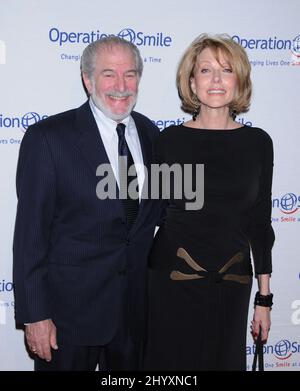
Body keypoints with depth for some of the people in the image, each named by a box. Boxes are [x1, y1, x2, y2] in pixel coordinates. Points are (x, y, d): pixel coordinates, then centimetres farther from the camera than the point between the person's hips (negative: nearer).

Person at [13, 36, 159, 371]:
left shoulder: (150, 133, 4)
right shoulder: (47, 138, -13)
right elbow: (30, 233, -13)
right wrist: (34, 315, -14)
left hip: (136, 303, 5)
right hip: (69, 307, -5)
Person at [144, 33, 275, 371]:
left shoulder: (258, 142, 1)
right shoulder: (170, 139, -3)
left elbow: (260, 221, 4)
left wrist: (264, 297, 4)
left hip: (233, 284, 2)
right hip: (173, 280, -1)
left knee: (224, 360, 13)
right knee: (171, 362, 8)